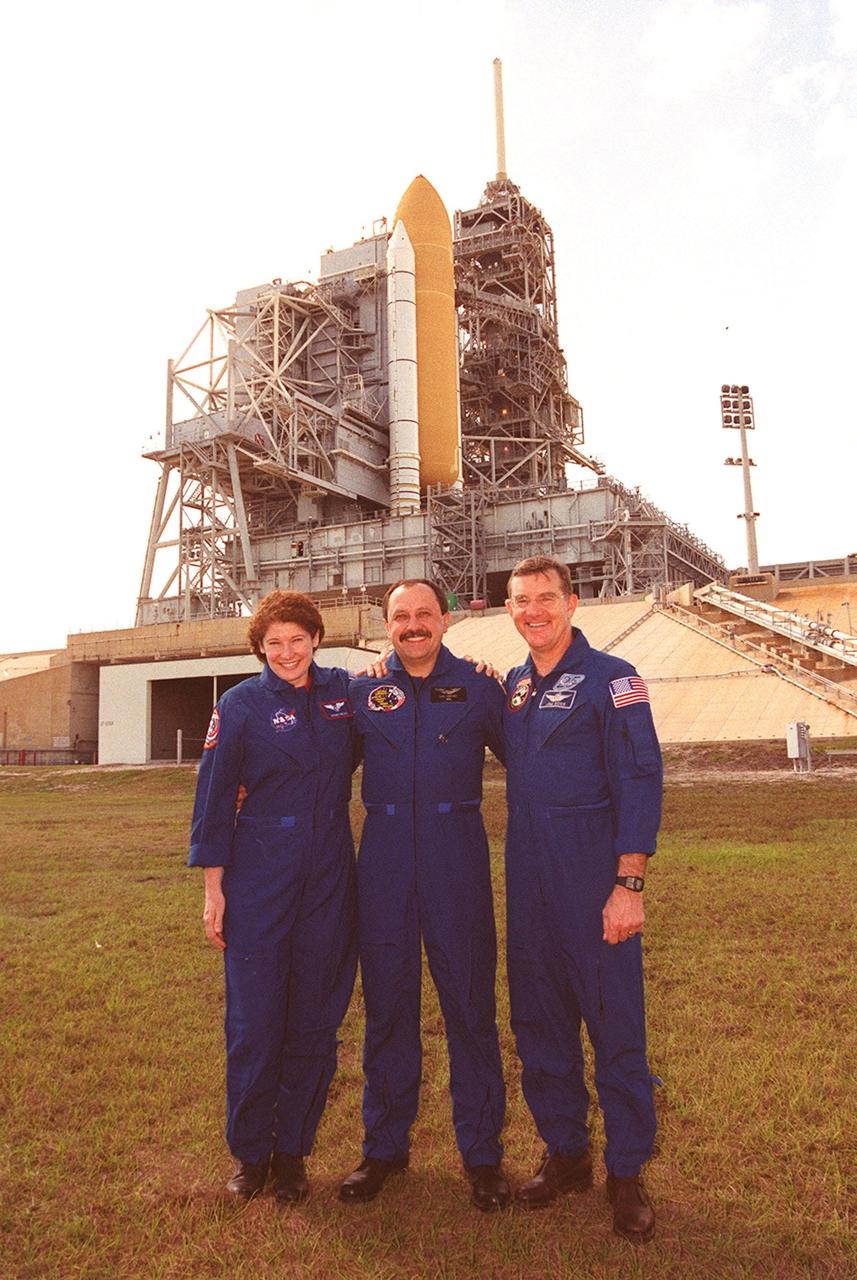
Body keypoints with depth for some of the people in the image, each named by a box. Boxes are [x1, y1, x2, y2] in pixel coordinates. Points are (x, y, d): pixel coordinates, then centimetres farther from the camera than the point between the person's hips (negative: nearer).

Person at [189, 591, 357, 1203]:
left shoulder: (344, 691, 4)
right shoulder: (241, 704, -3)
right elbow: (214, 799, -2)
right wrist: (214, 889, -3)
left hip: (329, 876, 3)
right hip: (259, 876, -2)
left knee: (315, 1020, 10)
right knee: (254, 1019, 4)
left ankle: (293, 1151, 27)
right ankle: (250, 1152, 25)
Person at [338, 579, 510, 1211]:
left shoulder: (478, 686, 2)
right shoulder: (363, 691, 7)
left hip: (456, 855, -2)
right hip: (384, 856, 2)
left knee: (469, 1000, 6)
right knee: (386, 1002, 11)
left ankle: (482, 1152, 22)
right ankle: (385, 1145, 29)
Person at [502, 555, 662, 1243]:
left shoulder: (612, 679, -7)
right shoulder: (513, 686, 11)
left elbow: (640, 784, -13)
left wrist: (628, 884, -17)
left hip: (594, 875, -6)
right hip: (528, 877, 6)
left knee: (615, 1022, 3)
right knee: (539, 1019, 14)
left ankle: (627, 1172, 21)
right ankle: (565, 1153, 32)